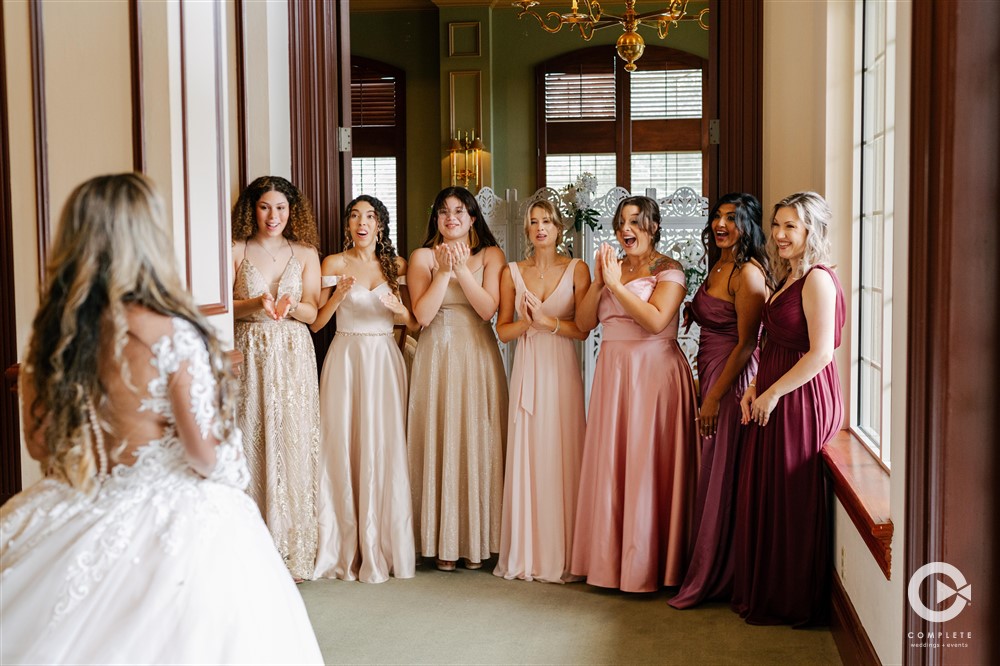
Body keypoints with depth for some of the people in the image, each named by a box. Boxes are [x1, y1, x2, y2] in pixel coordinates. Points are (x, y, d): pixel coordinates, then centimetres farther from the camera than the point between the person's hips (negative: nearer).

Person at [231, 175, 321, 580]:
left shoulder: (306, 254, 10)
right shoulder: (236, 251, 5)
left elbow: (312, 312, 5)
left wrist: (289, 306, -15)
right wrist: (255, 304, -19)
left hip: (293, 356, 1)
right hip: (248, 354, -1)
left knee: (293, 446, -1)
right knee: (250, 444, -3)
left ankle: (293, 550, 7)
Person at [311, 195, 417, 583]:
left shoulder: (396, 266, 9)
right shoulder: (334, 264, 4)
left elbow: (416, 322, 9)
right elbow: (316, 322, 1)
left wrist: (399, 309, -11)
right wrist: (338, 294, -14)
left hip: (384, 361, 1)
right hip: (346, 358, -1)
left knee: (384, 448, -2)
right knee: (343, 447, -2)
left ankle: (381, 547, 9)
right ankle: (346, 548, 7)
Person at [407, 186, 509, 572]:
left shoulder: (491, 255, 8)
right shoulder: (423, 257, 6)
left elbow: (489, 309, -6)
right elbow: (422, 315, -6)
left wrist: (461, 269, -13)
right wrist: (444, 271, -12)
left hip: (478, 357, 1)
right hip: (437, 358, 0)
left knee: (477, 442, 1)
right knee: (440, 442, -1)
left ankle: (476, 540, 11)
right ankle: (443, 542, 7)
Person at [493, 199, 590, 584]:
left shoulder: (576, 270, 3)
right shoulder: (512, 272, 10)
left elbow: (584, 328, -4)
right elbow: (502, 331, 7)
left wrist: (548, 322, -16)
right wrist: (526, 323, -11)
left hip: (562, 369, -2)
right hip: (527, 369, 2)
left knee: (562, 456, -2)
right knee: (526, 457, 1)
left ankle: (562, 554, 7)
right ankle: (526, 554, 10)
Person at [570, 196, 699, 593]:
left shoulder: (667, 270, -4)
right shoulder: (611, 268, 14)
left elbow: (656, 320, -19)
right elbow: (583, 322, 8)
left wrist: (616, 284, -15)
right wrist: (598, 281, -5)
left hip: (654, 373, -6)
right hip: (613, 372, 6)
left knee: (648, 467, -3)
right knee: (610, 465, 6)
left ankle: (650, 563, 7)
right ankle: (611, 557, 16)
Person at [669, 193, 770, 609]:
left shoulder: (748, 273, -14)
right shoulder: (718, 267, 15)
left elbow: (745, 343, -17)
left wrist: (715, 396, -18)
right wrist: (694, 312, 9)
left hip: (733, 381, -9)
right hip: (710, 376, 9)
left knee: (721, 479, -1)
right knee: (711, 477, 14)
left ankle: (711, 580, 10)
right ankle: (707, 572, 24)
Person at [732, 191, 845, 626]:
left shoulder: (818, 279, -16)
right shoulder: (790, 277, 14)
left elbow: (821, 352, -22)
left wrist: (773, 393, -16)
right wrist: (755, 387, 5)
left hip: (802, 400, -9)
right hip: (775, 398, 9)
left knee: (791, 502, 2)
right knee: (765, 496, 15)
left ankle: (792, 605, 17)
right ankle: (763, 594, 27)